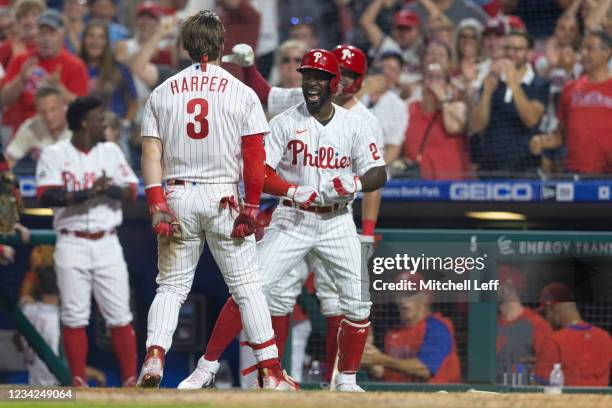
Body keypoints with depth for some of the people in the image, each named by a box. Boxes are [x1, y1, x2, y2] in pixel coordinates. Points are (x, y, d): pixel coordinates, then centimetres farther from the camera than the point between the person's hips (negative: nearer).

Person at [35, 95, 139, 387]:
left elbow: (131, 193, 5)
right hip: (72, 245, -3)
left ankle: (130, 380, 0)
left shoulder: (110, 152, 11)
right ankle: (78, 382, 5)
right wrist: (87, 193, -22)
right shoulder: (55, 154, -1)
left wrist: (108, 189, -15)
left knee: (120, 316, -1)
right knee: (74, 316, -1)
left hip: (107, 244, 3)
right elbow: (46, 196, -14)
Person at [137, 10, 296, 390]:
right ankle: (271, 373, 1)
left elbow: (151, 153, -2)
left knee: (171, 286, 10)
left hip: (176, 195, 2)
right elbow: (255, 157, -5)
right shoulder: (242, 93, 0)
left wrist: (157, 205, -5)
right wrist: (251, 208, -1)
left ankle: (154, 357, -11)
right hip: (223, 195, -2)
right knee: (248, 287, 3)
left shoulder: (162, 93, 6)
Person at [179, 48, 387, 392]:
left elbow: (379, 174, 0)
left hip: (337, 221, 2)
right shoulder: (285, 122, -3)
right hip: (292, 219, -2)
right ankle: (207, 366, -2)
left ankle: (347, 380, 12)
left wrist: (355, 185, -22)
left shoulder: (354, 124, 1)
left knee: (357, 300, -5)